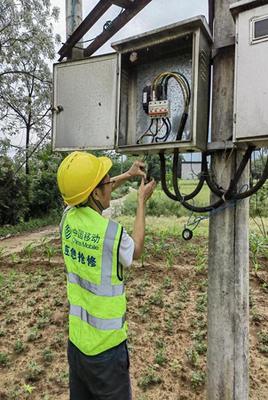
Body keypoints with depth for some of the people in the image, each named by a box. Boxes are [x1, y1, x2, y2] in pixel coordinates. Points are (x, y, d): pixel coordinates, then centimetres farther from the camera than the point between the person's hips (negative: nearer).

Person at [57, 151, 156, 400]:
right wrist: (142, 202, 1)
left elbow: (86, 194, 12)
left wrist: (126, 176, 14)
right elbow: (135, 251, -4)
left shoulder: (68, 219, -10)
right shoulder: (111, 233, -28)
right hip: (106, 347, -5)